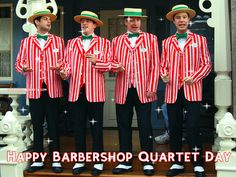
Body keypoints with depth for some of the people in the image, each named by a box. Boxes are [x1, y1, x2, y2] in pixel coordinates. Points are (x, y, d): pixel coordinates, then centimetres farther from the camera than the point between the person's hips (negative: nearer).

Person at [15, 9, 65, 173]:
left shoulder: (58, 41, 10)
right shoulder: (26, 42, 11)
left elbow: (64, 61, 4)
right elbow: (19, 62, 8)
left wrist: (59, 67, -17)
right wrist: (23, 68, -13)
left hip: (53, 89, -1)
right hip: (34, 89, 1)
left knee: (53, 125, 4)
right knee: (37, 126, 7)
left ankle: (56, 160, 13)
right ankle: (38, 160, 18)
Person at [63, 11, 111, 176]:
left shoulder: (104, 43, 5)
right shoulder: (72, 43, 16)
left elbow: (108, 65, -4)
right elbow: (67, 63, 10)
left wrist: (96, 62, -22)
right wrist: (64, 71, -11)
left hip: (95, 91, -3)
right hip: (76, 90, 3)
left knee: (96, 126, 4)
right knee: (78, 126, 9)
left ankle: (98, 162, 15)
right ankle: (80, 160, 21)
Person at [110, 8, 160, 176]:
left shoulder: (151, 38, 6)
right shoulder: (117, 40, 13)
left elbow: (155, 65, 0)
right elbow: (112, 62, 12)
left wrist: (152, 88, -7)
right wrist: (116, 66, -12)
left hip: (143, 90, -2)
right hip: (123, 91, 3)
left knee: (145, 126, 2)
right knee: (123, 126, 7)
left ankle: (148, 162, 14)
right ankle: (125, 162, 19)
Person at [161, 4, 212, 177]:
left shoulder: (200, 40, 8)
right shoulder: (166, 42, 13)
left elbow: (207, 64, 4)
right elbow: (163, 65, 13)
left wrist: (194, 77, -11)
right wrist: (164, 75, -8)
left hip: (192, 90, -2)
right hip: (173, 91, 3)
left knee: (193, 127, -6)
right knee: (174, 128, 7)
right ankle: (177, 163, 20)